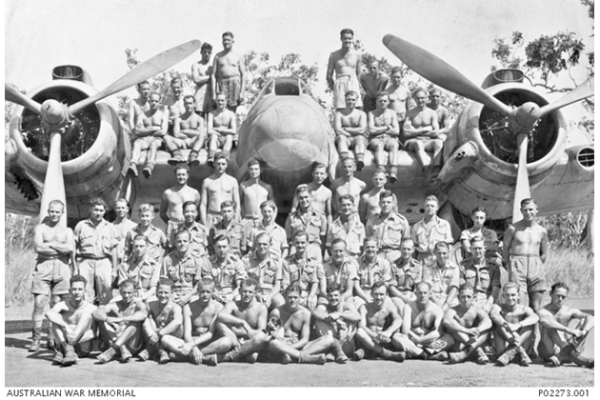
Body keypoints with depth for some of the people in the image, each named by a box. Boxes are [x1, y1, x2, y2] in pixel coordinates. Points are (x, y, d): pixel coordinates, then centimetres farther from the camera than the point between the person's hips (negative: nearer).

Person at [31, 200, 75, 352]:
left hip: (62, 267, 2)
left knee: (56, 304, 2)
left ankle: (53, 337, 10)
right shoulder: (40, 228, 8)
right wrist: (61, 249, -5)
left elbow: (71, 248, -4)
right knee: (39, 302, -8)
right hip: (43, 266, -2)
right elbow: (38, 247, -9)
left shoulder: (67, 231, 15)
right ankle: (36, 337, -3)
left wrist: (50, 244, -6)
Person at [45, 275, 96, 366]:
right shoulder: (63, 305, -2)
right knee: (54, 317, -15)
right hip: (64, 342, 1)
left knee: (86, 314, -21)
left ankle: (61, 350, -34)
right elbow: (48, 313, -25)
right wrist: (66, 327, -40)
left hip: (83, 349, -1)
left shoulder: (91, 309, -3)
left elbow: (93, 333, -12)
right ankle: (66, 348, -34)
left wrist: (76, 337, -30)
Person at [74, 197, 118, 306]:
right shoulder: (81, 226, 7)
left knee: (106, 296, -3)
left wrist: (114, 269, 9)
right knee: (85, 295, -2)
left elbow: (113, 249, 13)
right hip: (85, 261, -1)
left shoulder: (110, 227, 11)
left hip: (104, 262, 1)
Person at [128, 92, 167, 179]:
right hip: (144, 139, 2)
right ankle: (133, 165, -61)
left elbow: (163, 132, -3)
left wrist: (145, 131, 4)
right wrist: (153, 129, -2)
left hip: (157, 139, -2)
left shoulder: (163, 115, 13)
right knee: (136, 143, -32)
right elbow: (137, 131, 3)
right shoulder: (142, 114, 18)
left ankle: (149, 167, -67)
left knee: (154, 144, -37)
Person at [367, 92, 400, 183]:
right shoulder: (372, 113, 12)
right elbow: (372, 130, -3)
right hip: (376, 139, -1)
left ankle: (393, 172, -57)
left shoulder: (392, 113, 16)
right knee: (379, 145, -37)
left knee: (394, 145, -34)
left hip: (389, 138, 1)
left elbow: (396, 131, 3)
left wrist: (378, 130, 2)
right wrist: (387, 127, 2)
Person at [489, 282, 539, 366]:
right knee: (498, 323, -21)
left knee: (531, 323, -20)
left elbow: (535, 318, -27)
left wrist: (518, 325, -43)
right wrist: (506, 324, -48)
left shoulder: (524, 309, -3)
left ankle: (508, 354, -29)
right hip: (503, 346, 0)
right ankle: (520, 353, -28)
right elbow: (493, 314, -30)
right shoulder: (499, 307, -3)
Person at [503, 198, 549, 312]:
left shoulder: (542, 231, 9)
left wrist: (536, 266, 9)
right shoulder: (513, 229, 0)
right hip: (517, 268, -3)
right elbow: (506, 249, 5)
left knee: (536, 308, 2)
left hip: (536, 268, 3)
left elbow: (544, 254, 17)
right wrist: (511, 267, 3)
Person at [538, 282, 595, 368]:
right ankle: (576, 357, -42)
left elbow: (592, 319, -9)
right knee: (550, 326, -27)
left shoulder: (570, 311, 6)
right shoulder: (544, 311, -7)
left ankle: (561, 356, -31)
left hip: (566, 348, 4)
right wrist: (569, 330, -41)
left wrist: (583, 332, -31)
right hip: (548, 351, -4)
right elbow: (544, 321, -33)